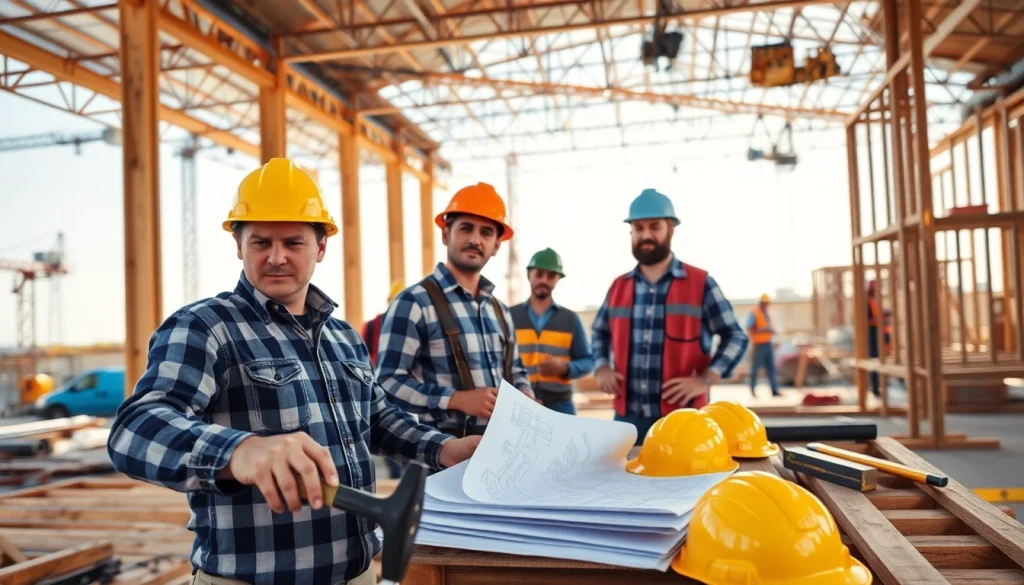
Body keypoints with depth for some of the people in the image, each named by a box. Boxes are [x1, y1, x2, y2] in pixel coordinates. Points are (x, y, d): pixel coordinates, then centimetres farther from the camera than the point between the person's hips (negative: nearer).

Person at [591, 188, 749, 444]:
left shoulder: (700, 283, -2)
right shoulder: (618, 286, 10)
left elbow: (736, 337, 0)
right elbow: (600, 333, 24)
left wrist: (705, 379, -12)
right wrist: (602, 368, 5)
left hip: (683, 418, -3)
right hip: (628, 417, 3)